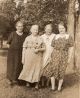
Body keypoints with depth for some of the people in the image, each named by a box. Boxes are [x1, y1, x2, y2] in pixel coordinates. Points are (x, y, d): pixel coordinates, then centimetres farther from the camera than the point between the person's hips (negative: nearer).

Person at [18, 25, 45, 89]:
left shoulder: (40, 39, 3)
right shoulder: (27, 38, 2)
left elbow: (44, 48, 6)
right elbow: (24, 48, 2)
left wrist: (38, 49, -14)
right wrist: (23, 58, -1)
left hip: (38, 57, 0)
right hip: (29, 57, 0)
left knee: (37, 70, 1)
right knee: (27, 69, 3)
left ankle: (36, 84, 15)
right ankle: (27, 82, 22)